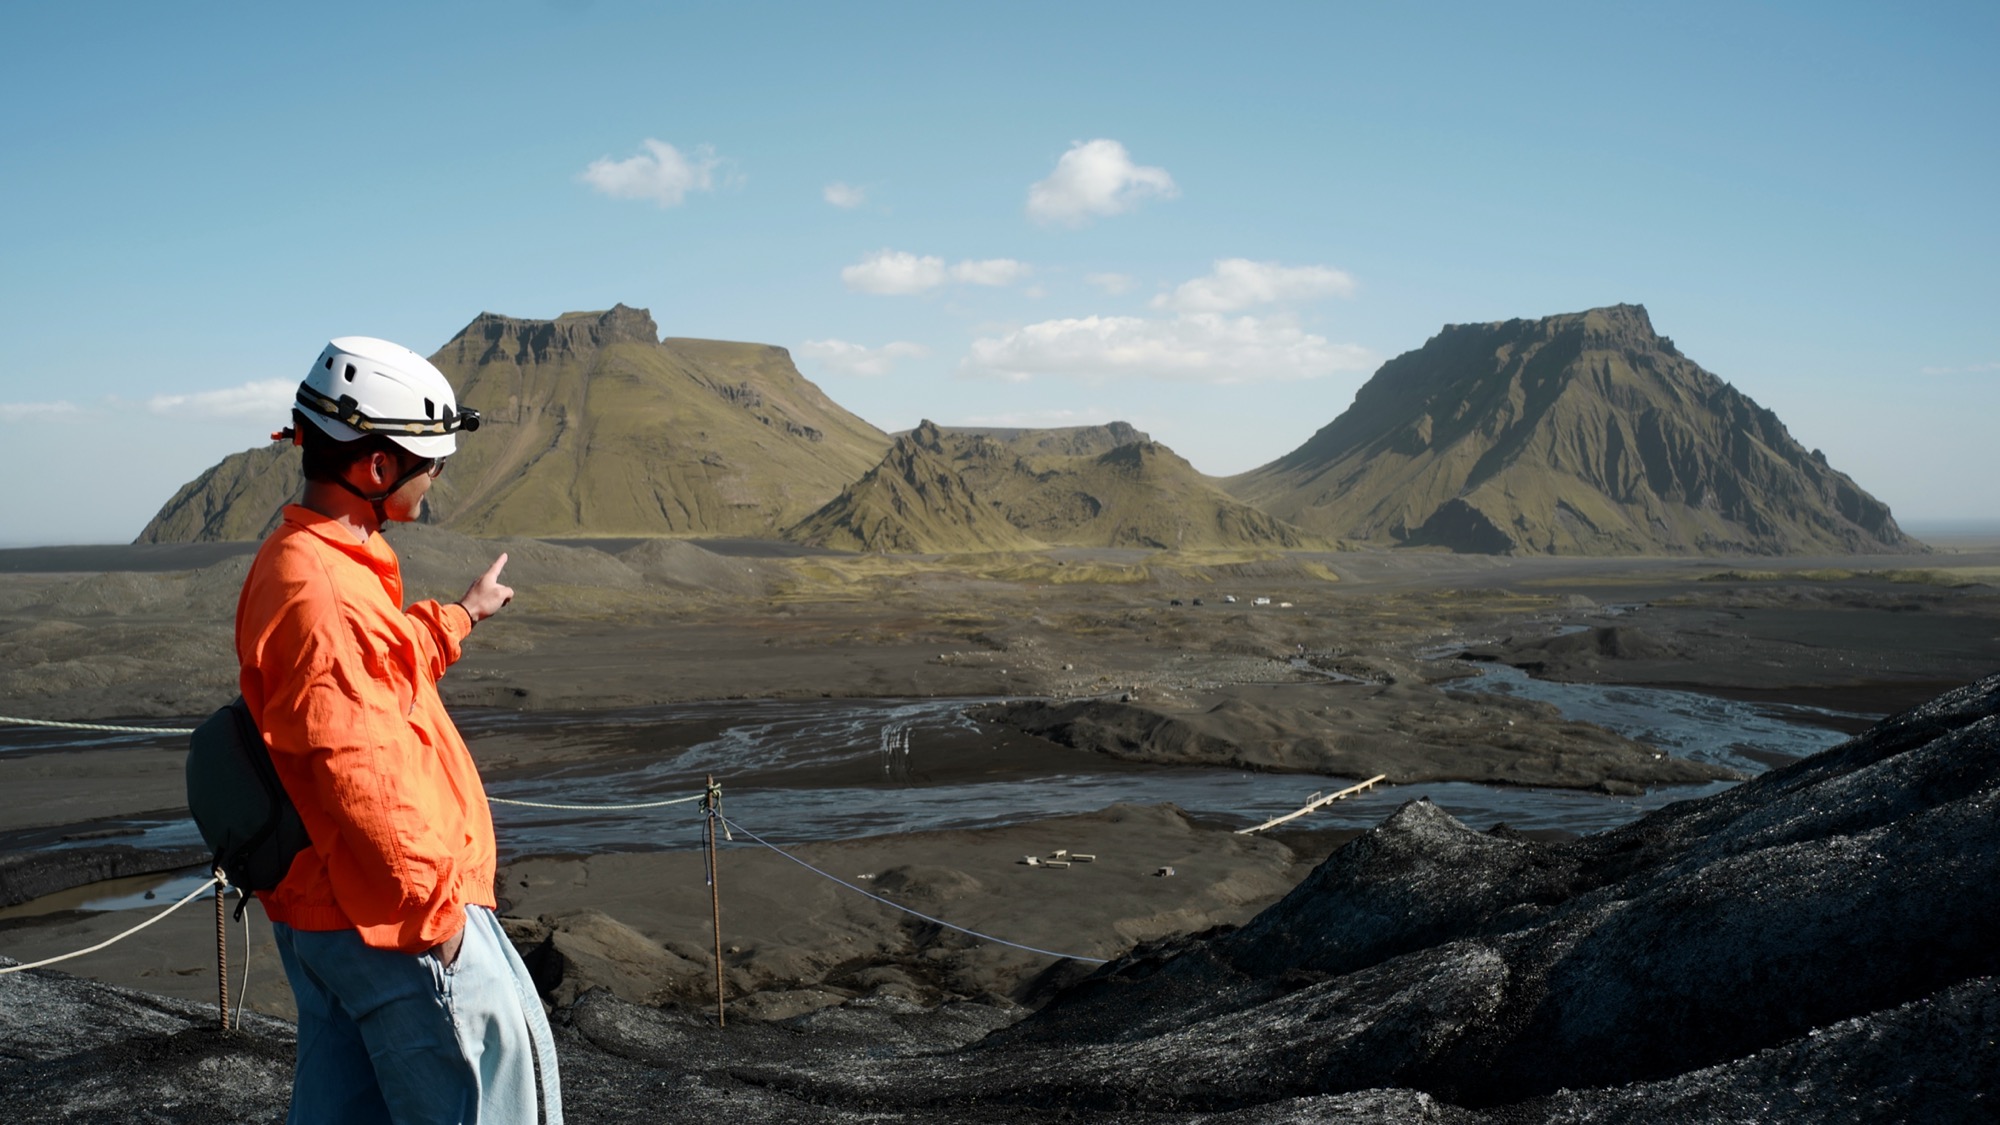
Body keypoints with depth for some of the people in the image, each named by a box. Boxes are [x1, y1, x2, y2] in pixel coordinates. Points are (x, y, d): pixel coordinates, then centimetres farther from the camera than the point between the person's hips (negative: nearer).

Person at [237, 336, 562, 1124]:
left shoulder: (302, 561, 9)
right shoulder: (318, 596, -25)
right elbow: (361, 777, -27)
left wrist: (458, 617, 42)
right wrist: (434, 909, -20)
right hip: (391, 917, -10)